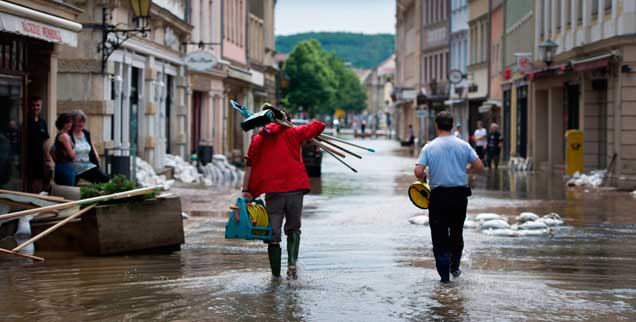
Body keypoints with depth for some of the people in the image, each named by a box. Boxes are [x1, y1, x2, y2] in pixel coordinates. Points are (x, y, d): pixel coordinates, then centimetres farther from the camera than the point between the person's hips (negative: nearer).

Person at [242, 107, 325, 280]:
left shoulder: (258, 139, 12)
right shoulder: (293, 133, 9)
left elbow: (249, 166, 3)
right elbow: (319, 126, 10)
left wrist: (246, 190, 1)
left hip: (273, 191, 0)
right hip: (295, 188, 0)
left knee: (273, 234, 7)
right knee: (293, 229, 16)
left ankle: (276, 275, 7)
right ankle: (292, 263, -4)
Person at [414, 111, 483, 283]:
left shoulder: (429, 148, -5)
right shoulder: (463, 145, 0)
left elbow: (418, 172, -13)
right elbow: (479, 165, -1)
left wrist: (423, 177, 9)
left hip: (438, 196, -2)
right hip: (460, 194, 2)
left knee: (440, 235, 4)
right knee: (457, 233, 19)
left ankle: (444, 274, 1)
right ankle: (454, 267, 23)